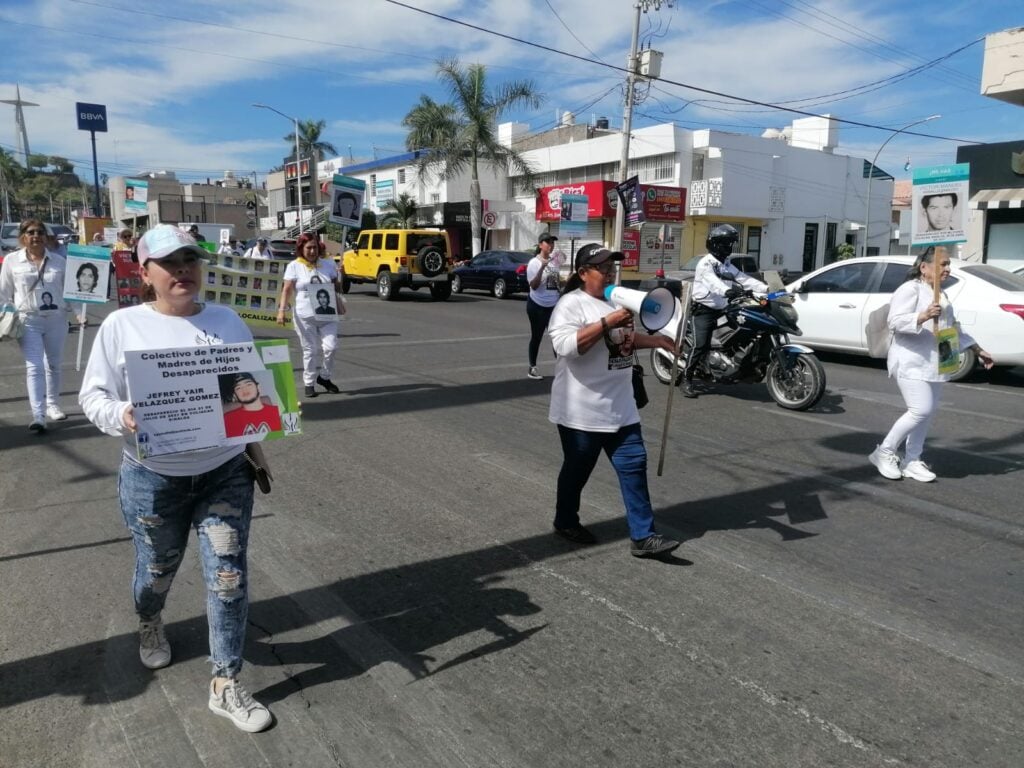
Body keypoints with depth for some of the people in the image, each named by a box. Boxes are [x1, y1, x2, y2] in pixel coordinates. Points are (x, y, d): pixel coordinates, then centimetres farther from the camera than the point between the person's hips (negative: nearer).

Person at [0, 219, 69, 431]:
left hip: (56, 319, 2)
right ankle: (38, 416, -14)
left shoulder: (59, 261, 3)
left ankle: (53, 405, 29)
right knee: (34, 367, -10)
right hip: (28, 320, -2)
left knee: (54, 365, 14)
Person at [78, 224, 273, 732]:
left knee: (229, 577, 0)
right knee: (157, 570, 20)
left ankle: (225, 686, 16)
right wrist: (121, 417, -24)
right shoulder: (122, 325, -4)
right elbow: (92, 395, -4)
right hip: (152, 479, -1)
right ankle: (150, 625, 56)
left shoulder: (228, 321, 3)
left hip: (225, 474, 1)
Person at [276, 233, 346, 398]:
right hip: (305, 316, -2)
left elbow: (337, 287, 17)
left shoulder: (328, 264, 9)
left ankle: (324, 377, 18)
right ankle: (309, 383, 17)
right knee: (310, 350, 3)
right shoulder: (294, 266, 2)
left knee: (330, 347, -6)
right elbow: (287, 290, -2)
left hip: (328, 315, 2)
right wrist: (281, 310, -12)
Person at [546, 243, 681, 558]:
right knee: (577, 469, 9)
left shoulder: (615, 300, 14)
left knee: (634, 465, 5)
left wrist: (654, 340, 9)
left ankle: (642, 536, 10)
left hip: (620, 407, 8)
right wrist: (608, 322, -29)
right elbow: (567, 345, -27)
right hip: (582, 410, -8)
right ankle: (566, 522, 31)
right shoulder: (571, 304, -13)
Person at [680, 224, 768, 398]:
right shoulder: (705, 264, -10)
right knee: (700, 345, -17)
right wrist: (727, 290, -50)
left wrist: (766, 289, -8)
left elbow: (744, 279, 7)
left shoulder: (727, 266, 18)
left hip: (721, 310, 8)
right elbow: (713, 281, -30)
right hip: (703, 310, -8)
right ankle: (687, 380, -12)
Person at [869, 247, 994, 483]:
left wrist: (978, 350, 26)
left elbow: (953, 327, 28)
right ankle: (884, 453, -2)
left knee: (929, 412, 7)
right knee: (921, 411, -15)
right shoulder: (910, 289, -9)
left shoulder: (940, 295, 21)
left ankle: (911, 461, 15)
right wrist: (923, 316, -34)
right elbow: (895, 321, -20)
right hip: (911, 362, -9)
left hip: (933, 363, 9)